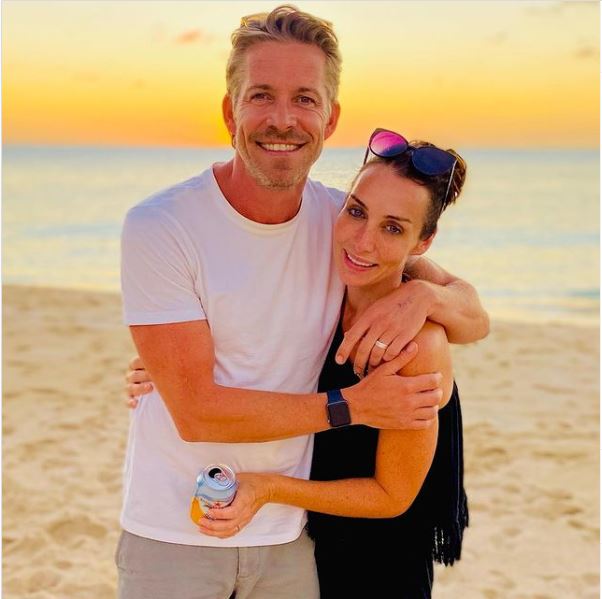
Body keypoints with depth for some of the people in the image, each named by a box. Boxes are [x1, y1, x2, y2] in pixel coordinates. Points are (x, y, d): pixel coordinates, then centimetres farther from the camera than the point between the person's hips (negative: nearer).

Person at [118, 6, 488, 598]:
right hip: (174, 535, -3)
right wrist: (351, 406, -20)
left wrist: (422, 294, -22)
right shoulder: (158, 227, -17)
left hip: (289, 535, 4)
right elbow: (196, 411, -20)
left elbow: (475, 319, 1)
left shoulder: (343, 221, -4)